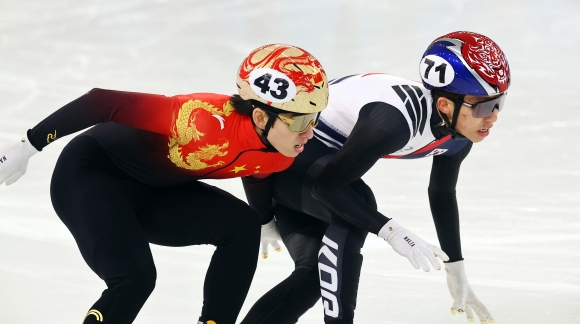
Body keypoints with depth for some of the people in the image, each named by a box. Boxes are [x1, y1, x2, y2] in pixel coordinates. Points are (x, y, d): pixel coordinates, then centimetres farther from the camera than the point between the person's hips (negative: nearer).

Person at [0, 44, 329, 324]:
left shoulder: (280, 157, -14)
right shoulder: (207, 121, -38)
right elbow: (102, 103, -33)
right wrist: (28, 146, -25)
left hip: (153, 193, 7)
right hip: (89, 173, -7)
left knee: (242, 226, -9)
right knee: (135, 276, -25)